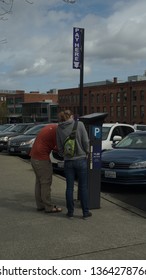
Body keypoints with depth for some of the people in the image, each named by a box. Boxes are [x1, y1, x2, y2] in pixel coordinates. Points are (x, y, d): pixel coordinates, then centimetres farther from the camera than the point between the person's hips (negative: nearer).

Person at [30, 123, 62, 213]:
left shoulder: (52, 126, 13)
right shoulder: (57, 130, -15)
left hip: (34, 156, 10)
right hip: (42, 158, -10)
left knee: (39, 182, 16)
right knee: (46, 183, -2)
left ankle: (40, 205, 23)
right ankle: (49, 207, 5)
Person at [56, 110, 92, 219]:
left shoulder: (59, 129, 1)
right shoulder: (79, 124, -6)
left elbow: (59, 147, 5)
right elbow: (86, 141, -8)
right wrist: (86, 153, 9)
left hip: (68, 161, 2)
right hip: (81, 159, -2)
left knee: (69, 187, 11)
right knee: (83, 187, 6)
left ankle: (70, 212, 17)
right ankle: (85, 212, 12)